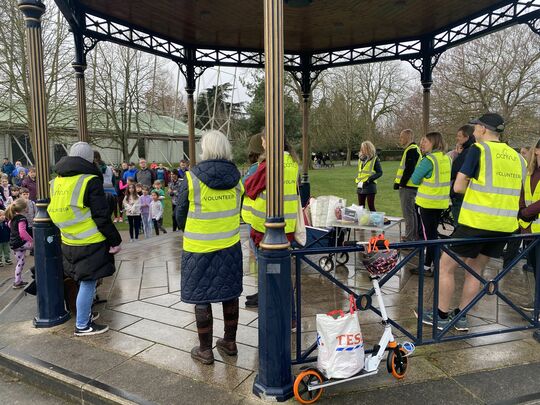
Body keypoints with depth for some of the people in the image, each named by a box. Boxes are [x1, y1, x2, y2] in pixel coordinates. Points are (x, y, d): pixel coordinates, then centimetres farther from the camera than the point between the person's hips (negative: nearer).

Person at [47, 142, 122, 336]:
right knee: (88, 283, 2)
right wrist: (115, 240, -10)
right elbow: (102, 216, -17)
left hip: (69, 242, 8)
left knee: (84, 282, 22)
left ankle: (85, 315, 35)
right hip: (90, 244, -8)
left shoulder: (56, 181, 9)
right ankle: (82, 325, 12)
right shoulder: (90, 181, -15)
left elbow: (57, 211, 17)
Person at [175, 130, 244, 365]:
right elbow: (236, 210, 8)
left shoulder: (192, 178, -13)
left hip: (199, 249, -4)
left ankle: (205, 350, 21)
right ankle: (230, 343, 32)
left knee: (201, 298, 9)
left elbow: (180, 216, -4)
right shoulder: (235, 178, -1)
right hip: (230, 247, 4)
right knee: (229, 293, 16)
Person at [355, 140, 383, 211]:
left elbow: (380, 172, -7)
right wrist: (357, 180, 8)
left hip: (369, 186, -6)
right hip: (360, 186, 6)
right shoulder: (361, 158, 12)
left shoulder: (374, 159, -5)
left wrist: (370, 179, -18)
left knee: (371, 206, -3)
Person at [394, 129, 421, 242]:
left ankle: (409, 238, -2)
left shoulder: (411, 150, -15)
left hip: (407, 187, -11)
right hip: (411, 186, 11)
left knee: (408, 213, -6)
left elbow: (409, 169, -21)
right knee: (412, 212, 16)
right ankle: (415, 236, 24)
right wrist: (400, 183, 17)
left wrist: (401, 183, -16)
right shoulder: (414, 149, 19)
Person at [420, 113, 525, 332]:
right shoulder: (516, 156, 11)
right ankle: (461, 316, 26)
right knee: (475, 270, 20)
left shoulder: (478, 150, -8)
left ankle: (441, 316, 16)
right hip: (504, 226, 7)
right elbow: (516, 192, 19)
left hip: (476, 222, -7)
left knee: (446, 267, 8)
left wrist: (474, 187, 7)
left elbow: (458, 187, -12)